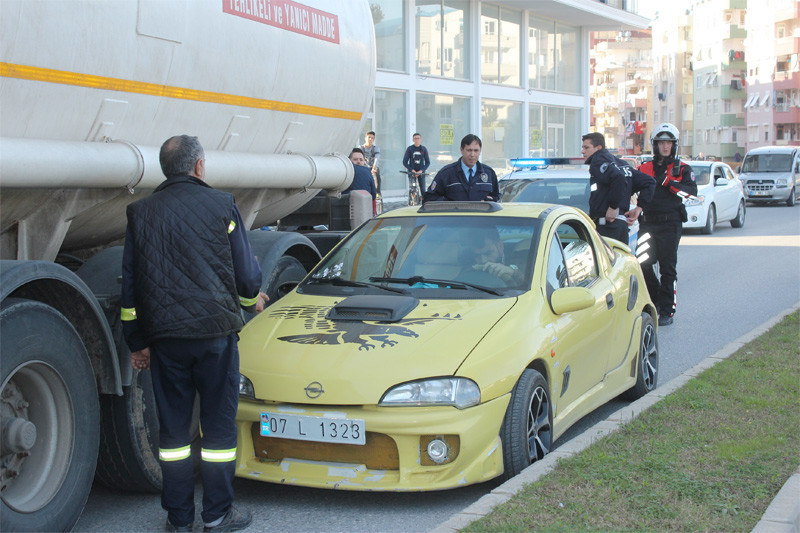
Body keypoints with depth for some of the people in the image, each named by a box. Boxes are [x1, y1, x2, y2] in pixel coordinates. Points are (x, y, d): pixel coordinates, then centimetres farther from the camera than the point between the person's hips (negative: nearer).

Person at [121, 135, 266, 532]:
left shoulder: (141, 213, 8)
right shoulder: (221, 206, -2)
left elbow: (130, 284, 10)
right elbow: (246, 273, 1)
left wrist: (137, 342, 17)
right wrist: (253, 299, 23)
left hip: (164, 335, 3)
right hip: (215, 333, -3)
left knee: (173, 425, 10)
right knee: (218, 422, 6)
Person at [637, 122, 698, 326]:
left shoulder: (682, 169, 5)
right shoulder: (645, 168, 13)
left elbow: (692, 191, -11)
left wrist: (668, 182, -20)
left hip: (670, 224, -3)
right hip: (648, 223, 3)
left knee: (668, 269, -1)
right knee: (643, 264, 1)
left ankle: (666, 311, 5)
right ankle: (655, 302, 21)